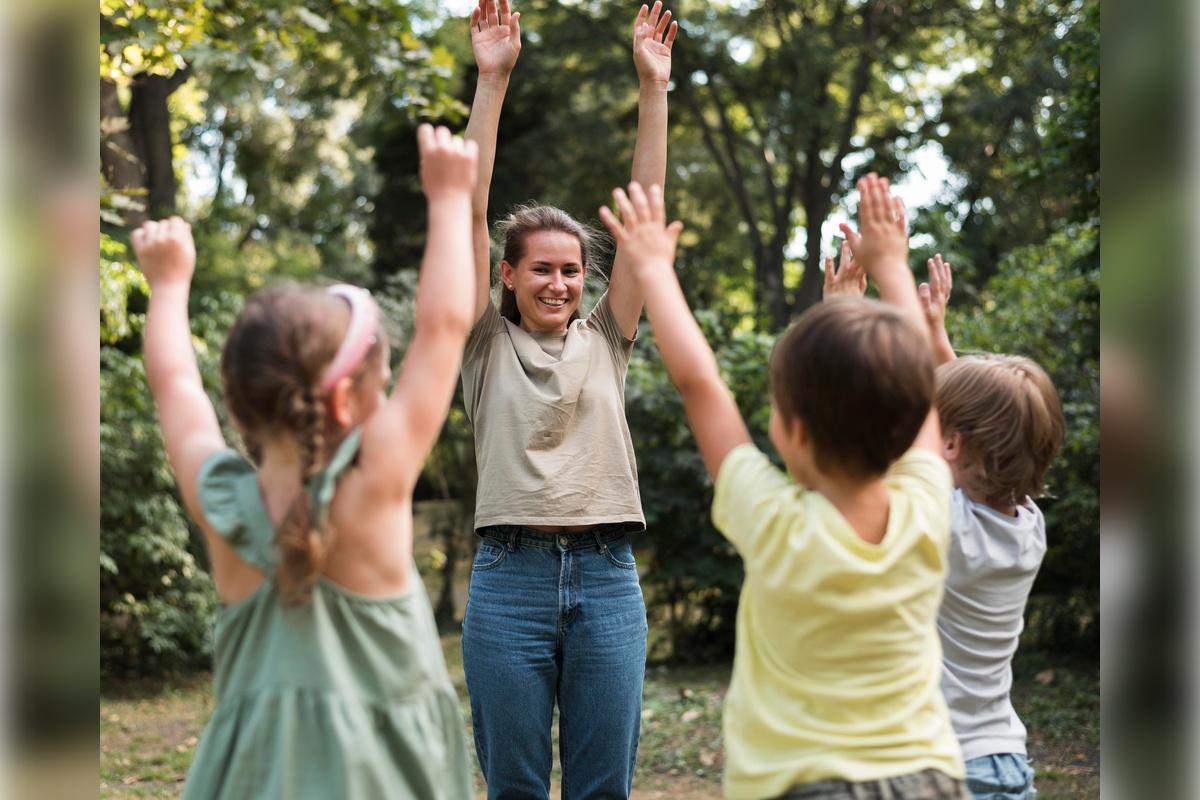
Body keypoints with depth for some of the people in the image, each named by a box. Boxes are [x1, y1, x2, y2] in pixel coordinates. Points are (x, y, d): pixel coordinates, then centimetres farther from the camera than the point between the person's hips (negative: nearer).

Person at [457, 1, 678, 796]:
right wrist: (492, 82, -7)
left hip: (607, 577, 2)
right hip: (511, 575, -2)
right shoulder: (487, 344, 6)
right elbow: (471, 213, -2)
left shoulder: (605, 342, 10)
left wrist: (654, 89, 0)